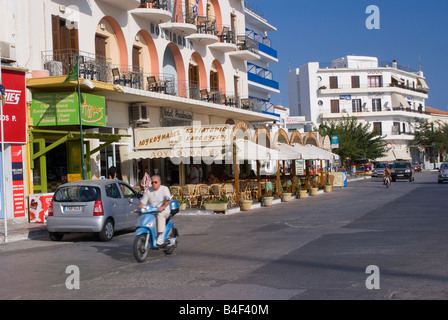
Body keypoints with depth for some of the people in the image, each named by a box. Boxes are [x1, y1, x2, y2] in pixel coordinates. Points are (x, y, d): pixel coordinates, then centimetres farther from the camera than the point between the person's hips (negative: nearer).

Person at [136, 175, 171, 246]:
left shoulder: (165, 189, -1)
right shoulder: (148, 191, 11)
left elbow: (168, 199, -18)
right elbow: (143, 201, 4)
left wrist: (163, 207, -37)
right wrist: (138, 208, -17)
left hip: (164, 211, -4)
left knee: (160, 215, -37)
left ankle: (160, 236, -39)